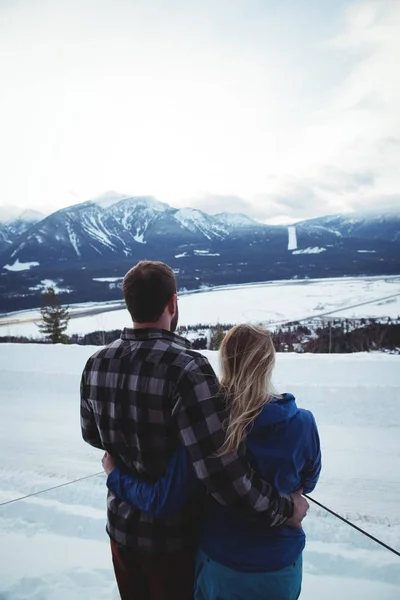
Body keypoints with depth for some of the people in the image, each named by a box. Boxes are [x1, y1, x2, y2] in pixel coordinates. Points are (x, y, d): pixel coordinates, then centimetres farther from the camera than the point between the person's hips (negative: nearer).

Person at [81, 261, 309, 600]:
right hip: (174, 535, -4)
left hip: (121, 525, 5)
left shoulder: (97, 364, -11)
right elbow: (224, 473, -33)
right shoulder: (186, 367, -30)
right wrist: (284, 508, -18)